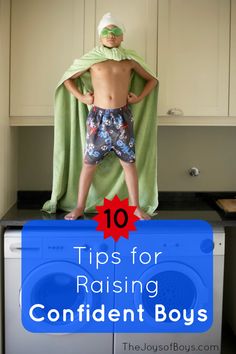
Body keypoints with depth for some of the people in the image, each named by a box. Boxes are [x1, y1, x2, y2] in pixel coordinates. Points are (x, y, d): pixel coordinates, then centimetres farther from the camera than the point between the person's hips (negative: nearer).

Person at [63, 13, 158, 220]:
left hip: (122, 117, 1)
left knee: (128, 162, 5)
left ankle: (135, 207, 15)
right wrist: (81, 97, 2)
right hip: (98, 117, 0)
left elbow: (152, 80, 16)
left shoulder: (129, 61, 6)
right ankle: (80, 207, 14)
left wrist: (139, 98, 5)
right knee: (89, 163, 4)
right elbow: (68, 79, 13)